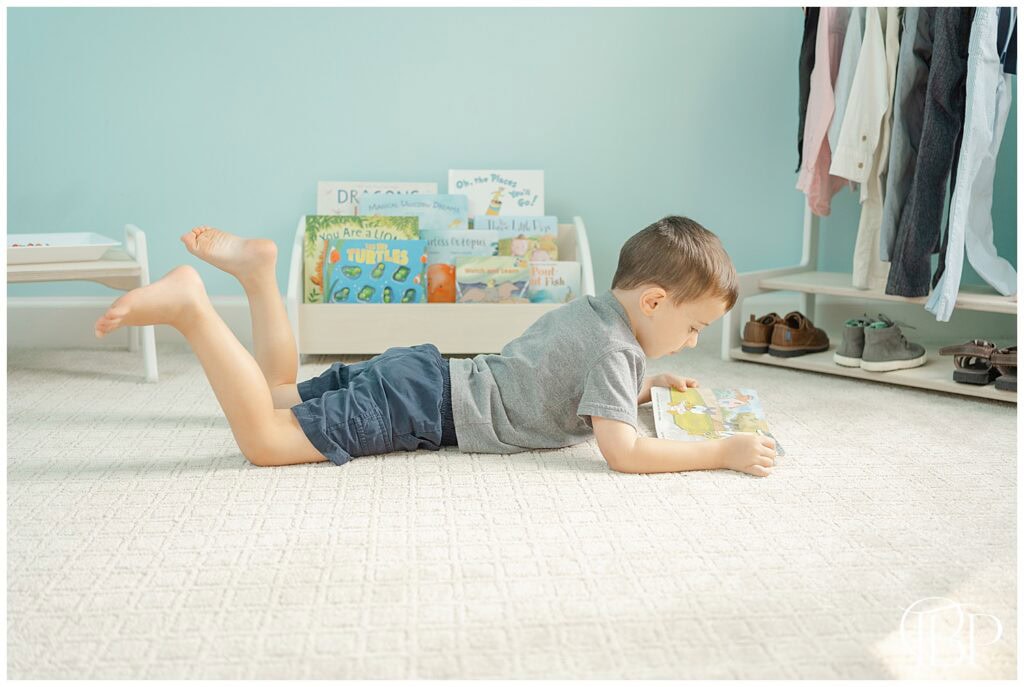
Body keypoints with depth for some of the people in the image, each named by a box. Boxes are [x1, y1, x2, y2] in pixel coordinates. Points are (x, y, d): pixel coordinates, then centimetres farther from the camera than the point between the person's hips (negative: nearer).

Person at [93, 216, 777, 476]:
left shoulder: (592, 307, 16)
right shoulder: (615, 347, -13)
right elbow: (622, 451, -23)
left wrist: (650, 385, 25)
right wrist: (724, 452, -16)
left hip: (422, 371, 9)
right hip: (424, 405, -9)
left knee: (280, 395, 23)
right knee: (265, 439, -18)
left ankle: (258, 268, 13)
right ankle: (191, 306, -20)